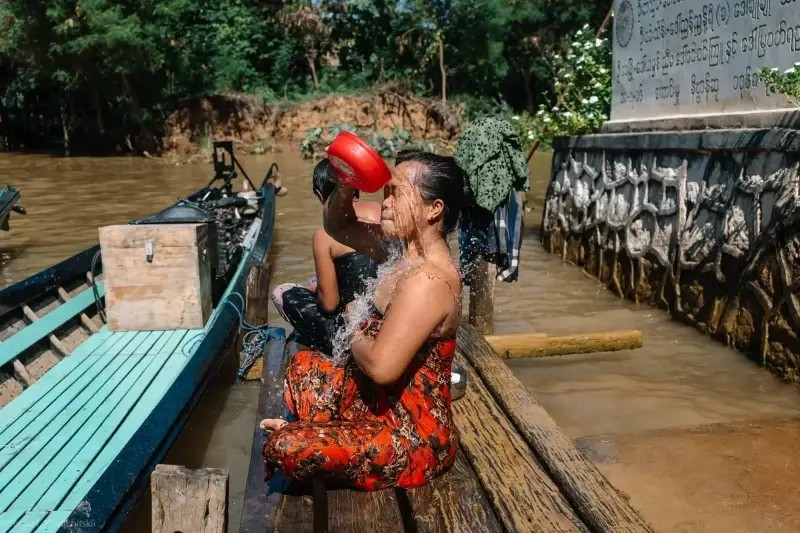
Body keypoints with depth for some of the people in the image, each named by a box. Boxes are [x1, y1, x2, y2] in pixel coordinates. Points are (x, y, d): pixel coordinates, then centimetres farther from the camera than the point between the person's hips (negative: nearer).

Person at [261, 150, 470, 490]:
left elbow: (381, 366, -35)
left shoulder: (427, 282, -29)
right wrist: (347, 184, -8)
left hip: (413, 440, -10)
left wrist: (356, 339, -13)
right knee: (304, 365, 25)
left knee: (284, 449, -17)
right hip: (383, 404, 10)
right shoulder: (407, 248, -1)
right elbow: (337, 226, 12)